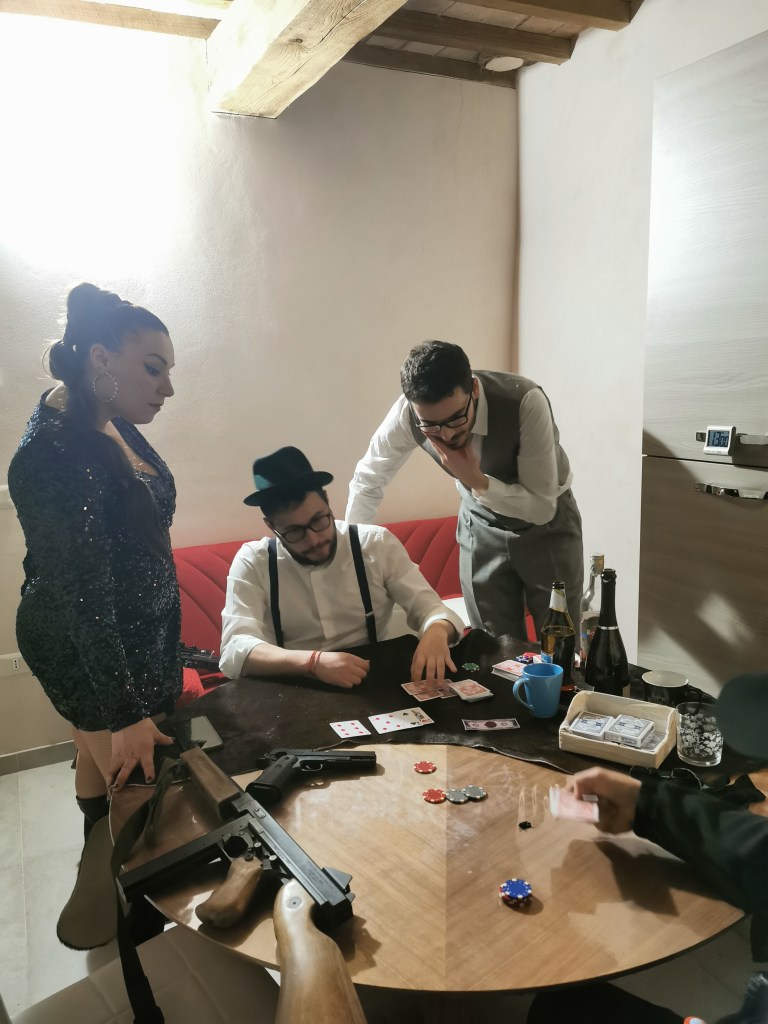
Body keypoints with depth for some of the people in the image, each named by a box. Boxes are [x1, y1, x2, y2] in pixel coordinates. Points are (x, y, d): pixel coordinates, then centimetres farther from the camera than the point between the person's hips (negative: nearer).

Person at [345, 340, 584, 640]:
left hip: (547, 523, -2)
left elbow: (543, 507, -24)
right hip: (481, 524, 2)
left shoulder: (525, 402, -33)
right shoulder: (408, 413, -25)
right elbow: (367, 479, -6)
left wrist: (478, 482, -36)